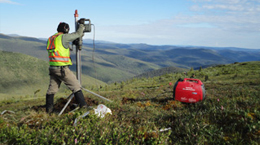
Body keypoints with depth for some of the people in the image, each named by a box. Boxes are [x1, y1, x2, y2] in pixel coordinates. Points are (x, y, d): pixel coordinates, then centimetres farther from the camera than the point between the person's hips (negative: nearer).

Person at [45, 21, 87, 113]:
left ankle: (49, 109, 23)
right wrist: (81, 25, 15)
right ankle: (83, 106, 4)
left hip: (52, 68, 7)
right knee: (76, 86, 2)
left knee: (52, 88, 15)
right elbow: (78, 34, -1)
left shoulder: (50, 39, 13)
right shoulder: (63, 37, -9)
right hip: (62, 69, -7)